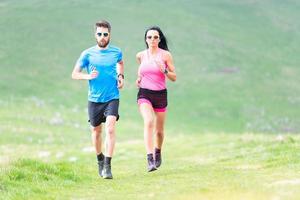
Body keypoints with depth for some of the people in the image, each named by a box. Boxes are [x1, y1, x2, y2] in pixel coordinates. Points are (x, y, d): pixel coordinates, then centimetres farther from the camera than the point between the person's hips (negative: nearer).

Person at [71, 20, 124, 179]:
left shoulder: (116, 52, 1)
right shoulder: (87, 54, -4)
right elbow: (74, 74, 0)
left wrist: (121, 76, 7)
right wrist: (87, 76, -19)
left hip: (112, 97, -1)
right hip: (94, 99, 1)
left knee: (110, 129, -18)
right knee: (96, 131, 12)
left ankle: (107, 166, -20)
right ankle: (100, 160, 37)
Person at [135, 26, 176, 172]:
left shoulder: (165, 55, -3)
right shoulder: (140, 55, 4)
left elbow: (174, 78, 0)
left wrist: (164, 71, -18)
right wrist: (139, 78, 9)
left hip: (160, 94, 0)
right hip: (144, 94, 0)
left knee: (159, 130, 10)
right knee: (149, 122, -26)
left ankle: (158, 152, 43)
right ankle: (150, 159, -32)